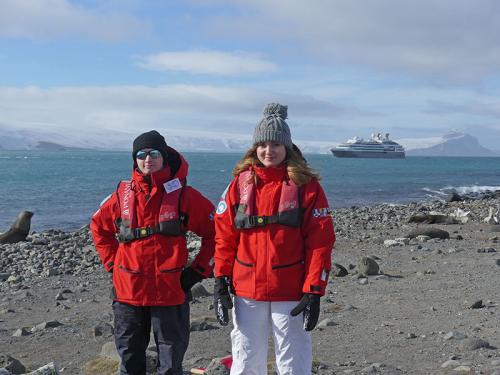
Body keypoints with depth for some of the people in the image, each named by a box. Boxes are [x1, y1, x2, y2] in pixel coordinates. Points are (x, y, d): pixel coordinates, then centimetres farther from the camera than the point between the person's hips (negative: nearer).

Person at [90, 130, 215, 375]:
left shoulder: (182, 194, -5)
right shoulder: (124, 194, 3)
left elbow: (214, 231, -1)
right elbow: (99, 227, 19)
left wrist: (198, 270, -3)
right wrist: (113, 264, 10)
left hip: (170, 292, -2)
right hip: (128, 291, 3)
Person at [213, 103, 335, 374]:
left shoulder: (306, 185, -3)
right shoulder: (241, 182, 4)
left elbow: (320, 241, -6)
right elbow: (224, 236, 6)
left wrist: (314, 291, -10)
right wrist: (221, 281, 1)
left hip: (290, 292, -2)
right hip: (247, 291, 3)